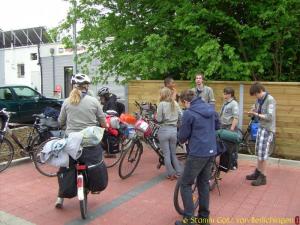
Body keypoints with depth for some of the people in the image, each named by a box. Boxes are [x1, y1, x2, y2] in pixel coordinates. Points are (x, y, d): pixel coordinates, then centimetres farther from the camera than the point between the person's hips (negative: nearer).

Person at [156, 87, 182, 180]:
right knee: (173, 153, 17)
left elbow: (159, 119, -13)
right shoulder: (175, 104, 3)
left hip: (164, 130, -4)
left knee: (166, 154, 7)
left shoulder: (162, 104, -10)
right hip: (174, 130, 4)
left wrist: (156, 116, 7)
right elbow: (181, 116, 4)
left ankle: (171, 174, 11)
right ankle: (179, 172, 17)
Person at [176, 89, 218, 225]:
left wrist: (182, 140, 14)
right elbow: (217, 126, 22)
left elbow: (182, 137, -8)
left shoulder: (188, 113, -14)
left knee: (185, 184, 4)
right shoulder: (211, 108, 8)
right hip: (211, 152, 7)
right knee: (204, 183, 17)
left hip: (197, 153, -7)